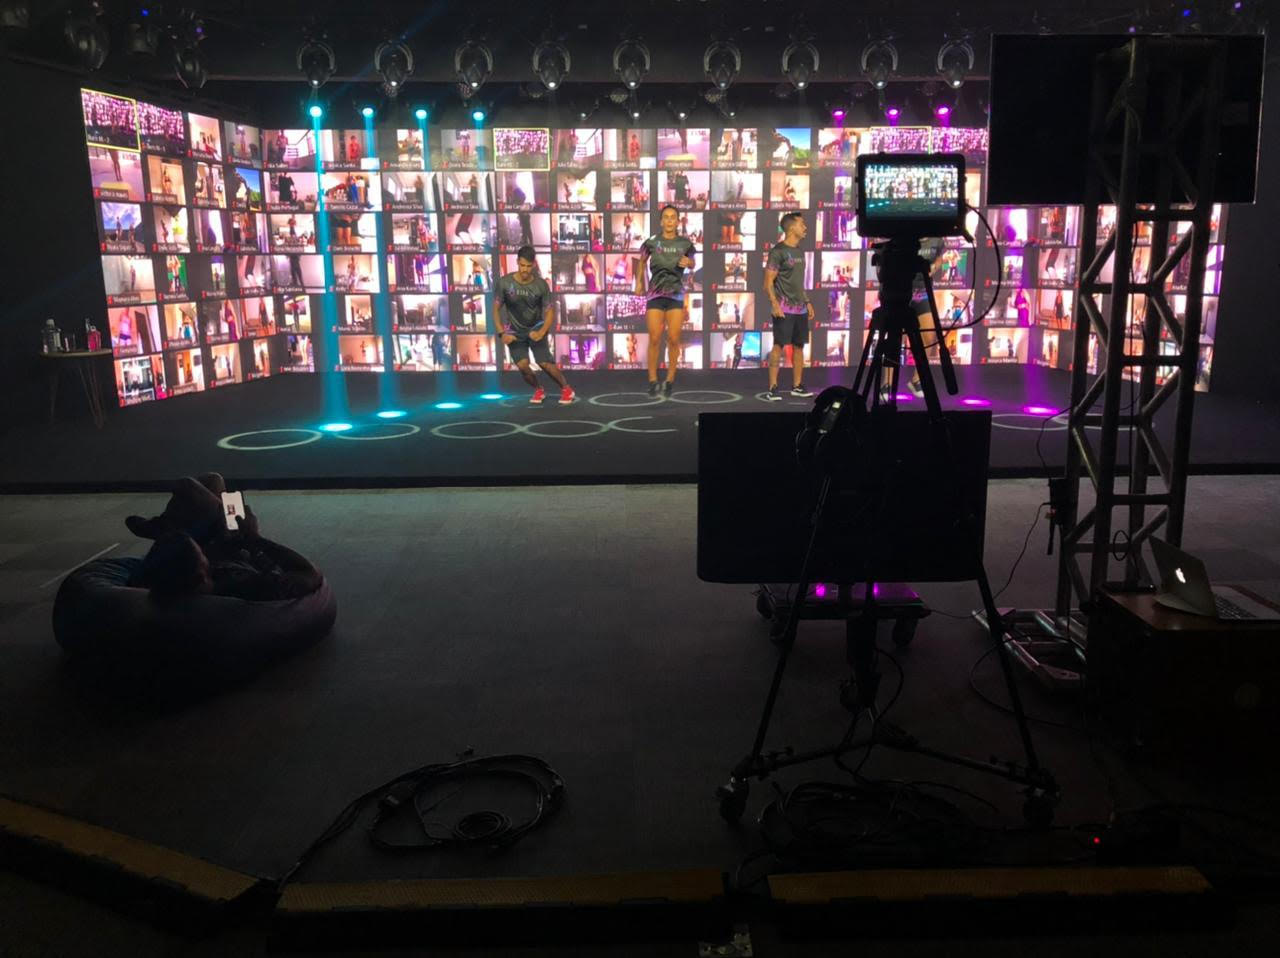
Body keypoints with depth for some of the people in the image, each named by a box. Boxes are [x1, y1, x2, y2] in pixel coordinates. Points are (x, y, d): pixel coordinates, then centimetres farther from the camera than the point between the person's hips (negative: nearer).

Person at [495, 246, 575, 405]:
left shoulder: (541, 284, -15)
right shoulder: (504, 282, -15)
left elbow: (550, 311, -7)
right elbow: (496, 309, -5)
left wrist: (542, 332, -23)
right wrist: (502, 333, -16)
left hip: (536, 329, -1)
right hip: (515, 331, 1)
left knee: (546, 363, -16)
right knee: (522, 365, -17)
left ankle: (566, 389, 9)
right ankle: (538, 390, 13)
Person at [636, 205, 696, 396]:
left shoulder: (685, 243, 1)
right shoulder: (652, 242, 0)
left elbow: (692, 263, 17)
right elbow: (641, 262, 17)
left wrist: (687, 262, -6)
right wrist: (639, 283, 10)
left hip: (676, 294, 0)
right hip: (655, 294, 0)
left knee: (673, 339, -3)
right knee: (655, 339, -4)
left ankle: (670, 379, 11)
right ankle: (652, 380, 7)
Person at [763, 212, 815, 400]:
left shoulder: (799, 251, 15)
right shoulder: (778, 251, -9)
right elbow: (768, 282, -12)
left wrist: (808, 302, 20)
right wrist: (774, 303, -24)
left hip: (800, 308, 8)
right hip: (784, 308, -8)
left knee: (799, 346, 9)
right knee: (779, 345, -9)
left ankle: (797, 386, 17)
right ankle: (773, 388, -6)